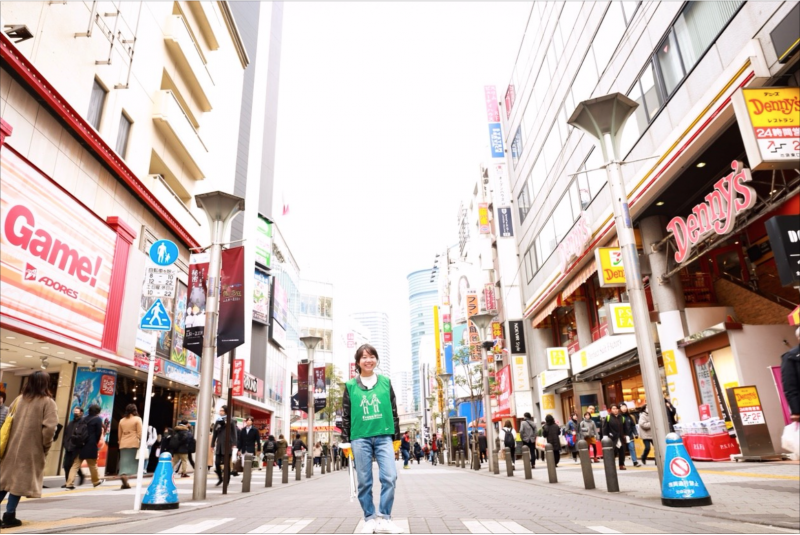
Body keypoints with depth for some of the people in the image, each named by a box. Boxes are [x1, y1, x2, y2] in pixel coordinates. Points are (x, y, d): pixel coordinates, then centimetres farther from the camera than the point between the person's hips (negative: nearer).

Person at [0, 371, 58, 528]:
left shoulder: (18, 399, 8)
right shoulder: (48, 402, -10)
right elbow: (49, 428, -17)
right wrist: (46, 447, -3)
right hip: (31, 450, -5)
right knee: (20, 480, 2)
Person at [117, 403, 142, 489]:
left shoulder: (121, 420, 13)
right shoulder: (137, 419, -1)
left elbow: (119, 434, 15)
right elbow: (140, 433, -6)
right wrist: (141, 443, -2)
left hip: (123, 444, 4)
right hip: (134, 444, -4)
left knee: (124, 462, 3)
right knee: (131, 461, 2)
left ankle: (123, 475, -11)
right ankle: (124, 475, -14)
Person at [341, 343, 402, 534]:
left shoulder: (385, 382, 8)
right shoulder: (350, 386, 5)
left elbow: (393, 410, 11)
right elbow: (346, 415, 7)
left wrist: (397, 437, 9)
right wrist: (346, 441, 5)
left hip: (384, 436, 1)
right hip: (360, 438, 0)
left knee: (389, 477, -11)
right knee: (364, 482, 4)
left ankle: (384, 518, 2)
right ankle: (370, 519, 17)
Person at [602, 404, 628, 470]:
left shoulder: (622, 418, 8)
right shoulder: (608, 418, -3)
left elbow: (624, 429, 17)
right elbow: (605, 428, -2)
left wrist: (624, 435, 11)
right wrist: (605, 436, -9)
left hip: (621, 438, 4)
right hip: (612, 438, -4)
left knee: (622, 452, 6)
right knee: (613, 452, -5)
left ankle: (622, 465, 18)